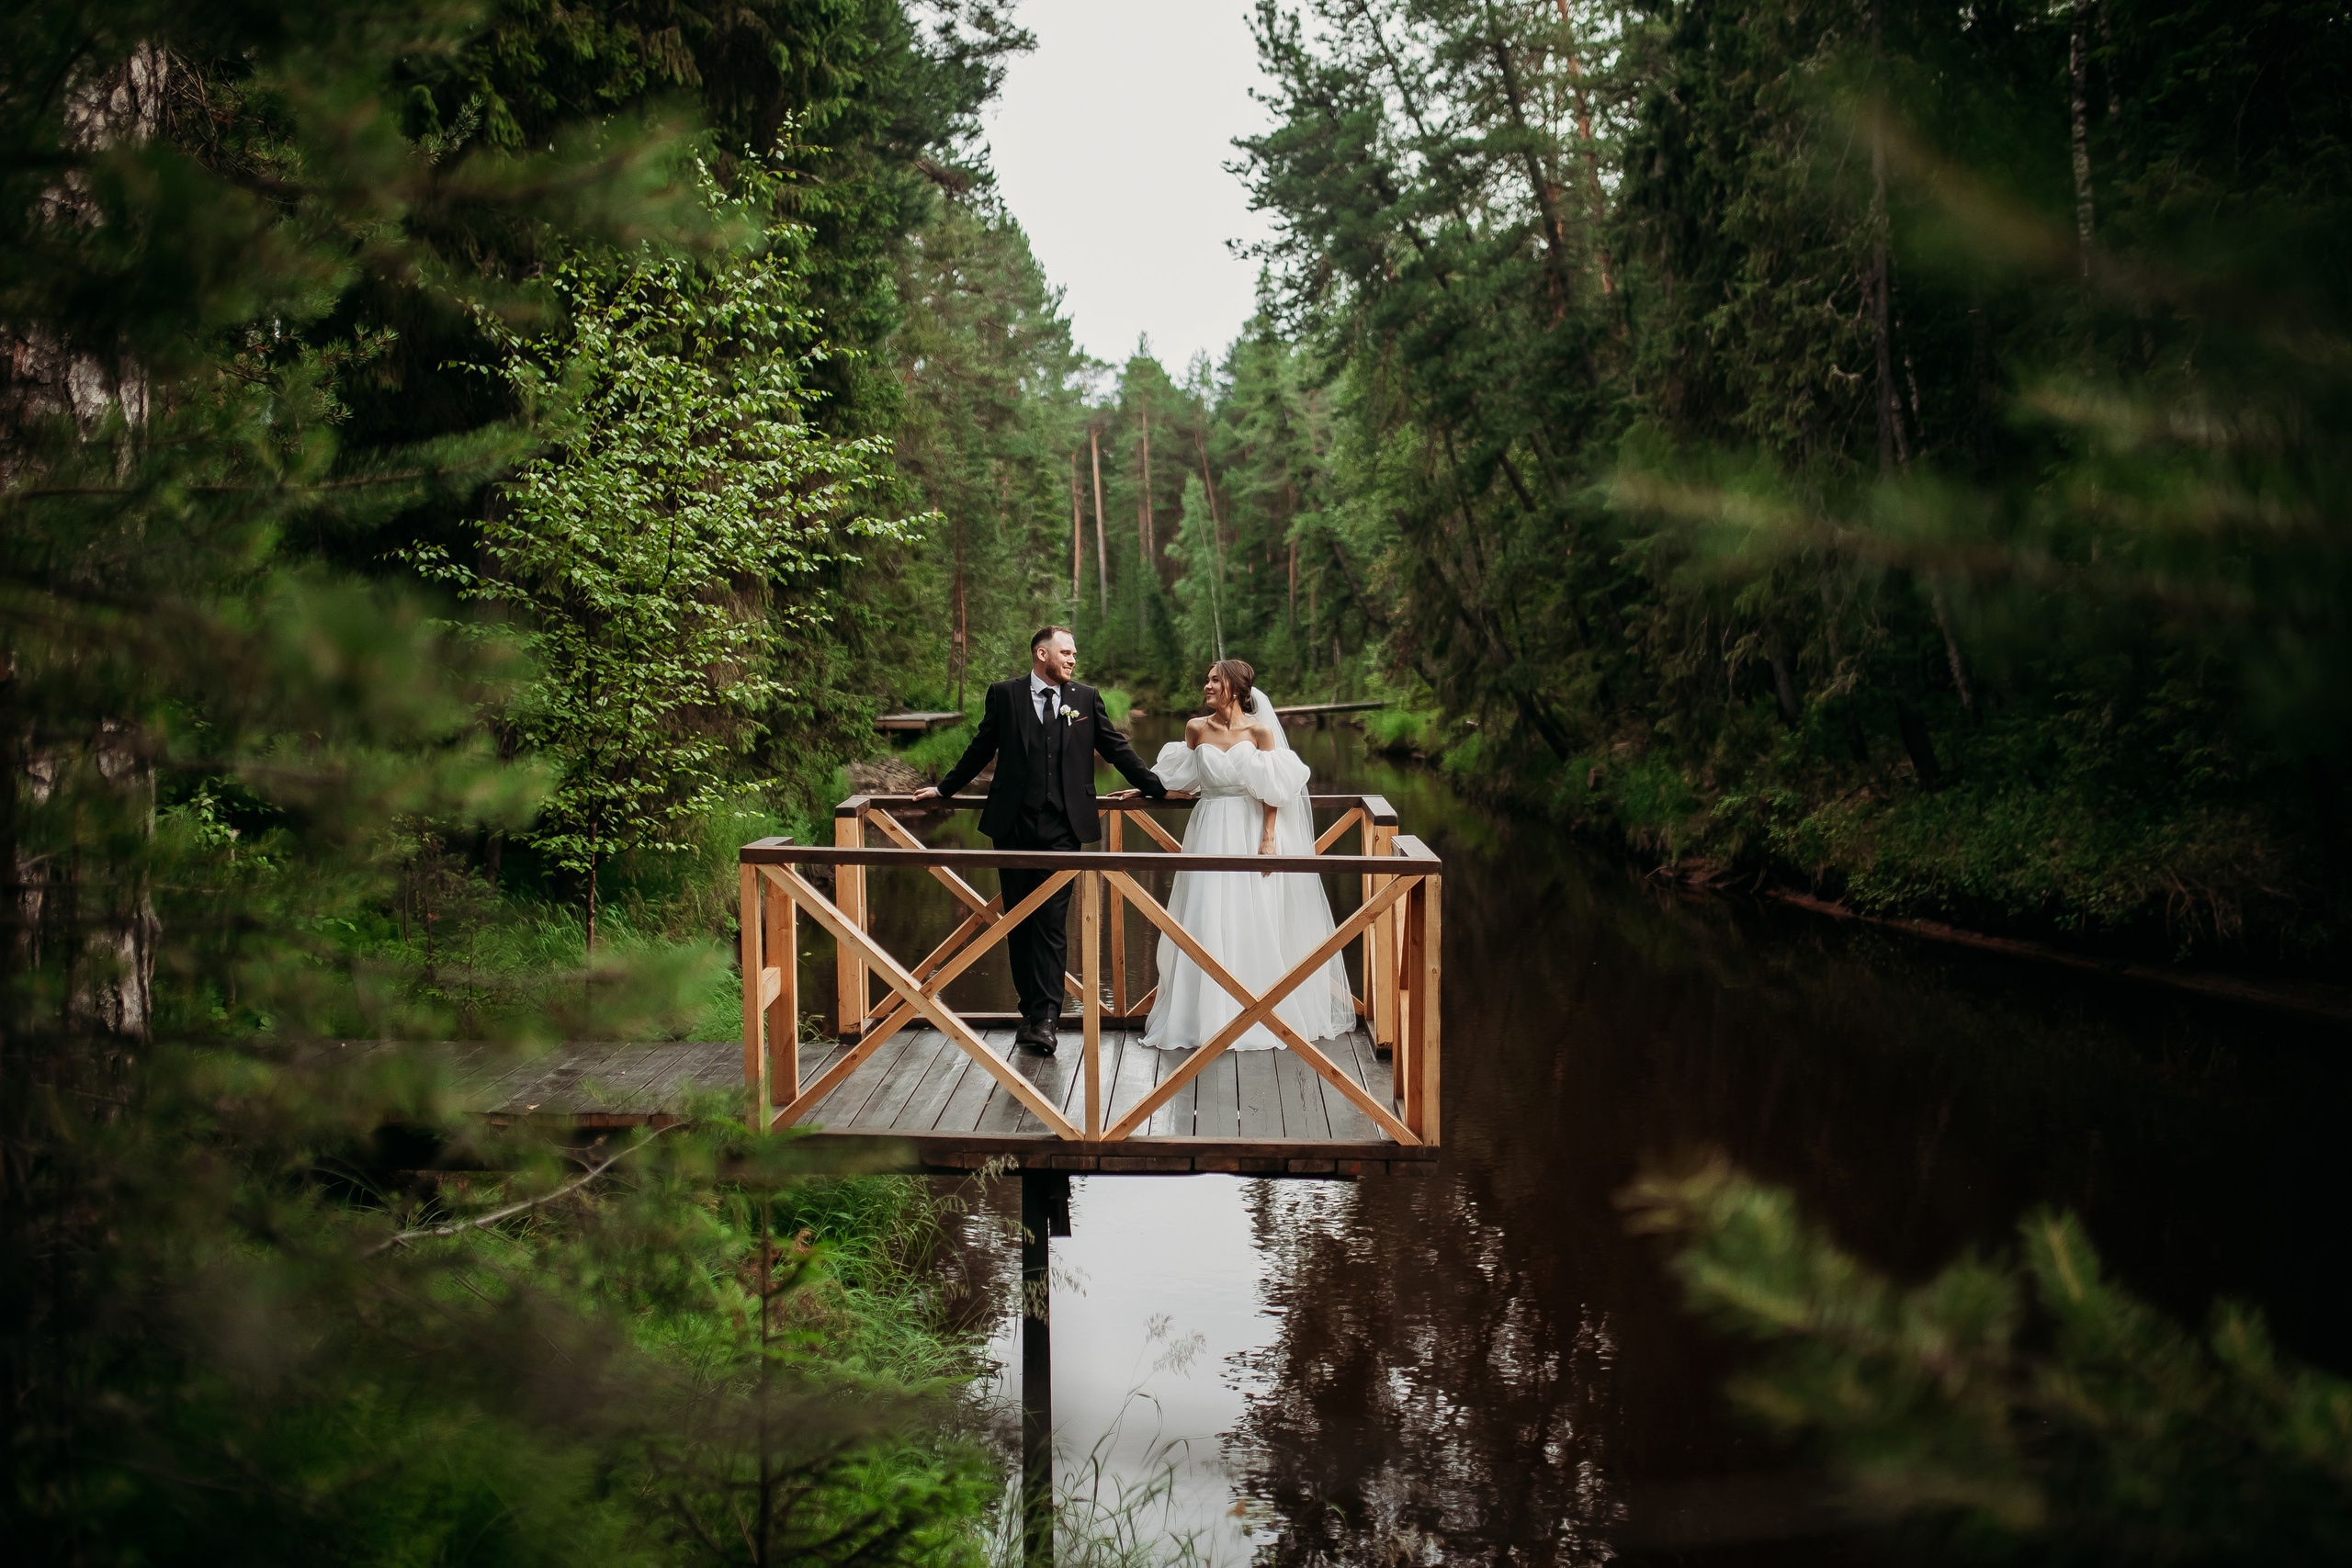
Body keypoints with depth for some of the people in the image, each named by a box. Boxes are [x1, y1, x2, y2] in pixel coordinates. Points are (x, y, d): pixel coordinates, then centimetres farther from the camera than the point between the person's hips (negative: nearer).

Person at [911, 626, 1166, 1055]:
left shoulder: (1087, 699, 9)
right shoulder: (1004, 695, 6)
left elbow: (1118, 750, 15)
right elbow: (981, 750, 15)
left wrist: (1159, 789, 13)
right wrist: (944, 789, 20)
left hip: (1062, 827, -1)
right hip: (1012, 825, 1)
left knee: (1052, 921, -7)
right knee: (1019, 920, 6)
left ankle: (1044, 1019, -9)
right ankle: (1032, 1010, 17)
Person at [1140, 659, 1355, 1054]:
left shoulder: (1260, 731, -4)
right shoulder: (1197, 729, 5)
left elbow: (1272, 793, -5)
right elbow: (1184, 780, 20)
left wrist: (1268, 840, -11)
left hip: (1250, 833, -3)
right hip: (1209, 834, 3)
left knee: (1253, 925, -1)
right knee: (1205, 924, 0)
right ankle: (1207, 1016, 9)